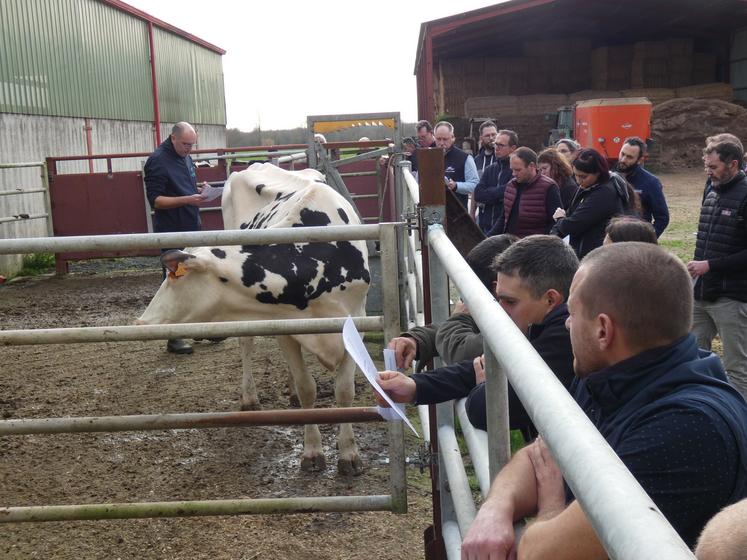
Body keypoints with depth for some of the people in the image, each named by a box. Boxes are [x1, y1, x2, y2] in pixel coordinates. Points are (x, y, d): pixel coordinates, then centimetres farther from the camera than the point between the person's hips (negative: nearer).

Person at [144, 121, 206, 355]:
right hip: (171, 231, -8)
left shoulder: (185, 157, 11)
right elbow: (155, 200, -18)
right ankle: (174, 337, 6)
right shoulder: (158, 161, -13)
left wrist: (198, 190, 4)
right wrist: (187, 199, -28)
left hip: (191, 229, 8)